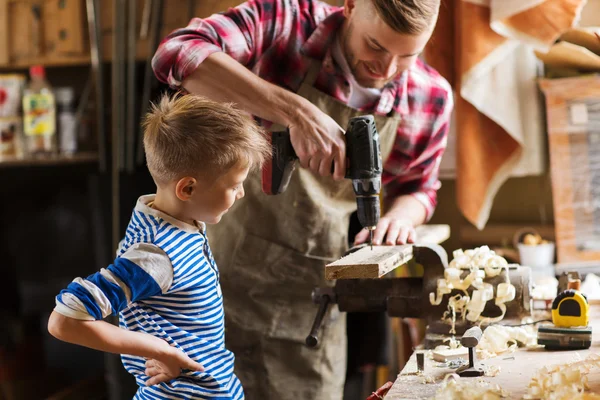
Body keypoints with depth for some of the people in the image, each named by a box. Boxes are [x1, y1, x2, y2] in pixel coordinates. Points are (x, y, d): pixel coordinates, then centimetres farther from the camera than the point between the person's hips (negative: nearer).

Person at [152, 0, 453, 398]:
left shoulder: (431, 99, -4)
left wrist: (400, 214, -12)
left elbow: (418, 188, 12)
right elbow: (176, 54, -31)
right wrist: (294, 111, -38)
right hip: (218, 274, -2)